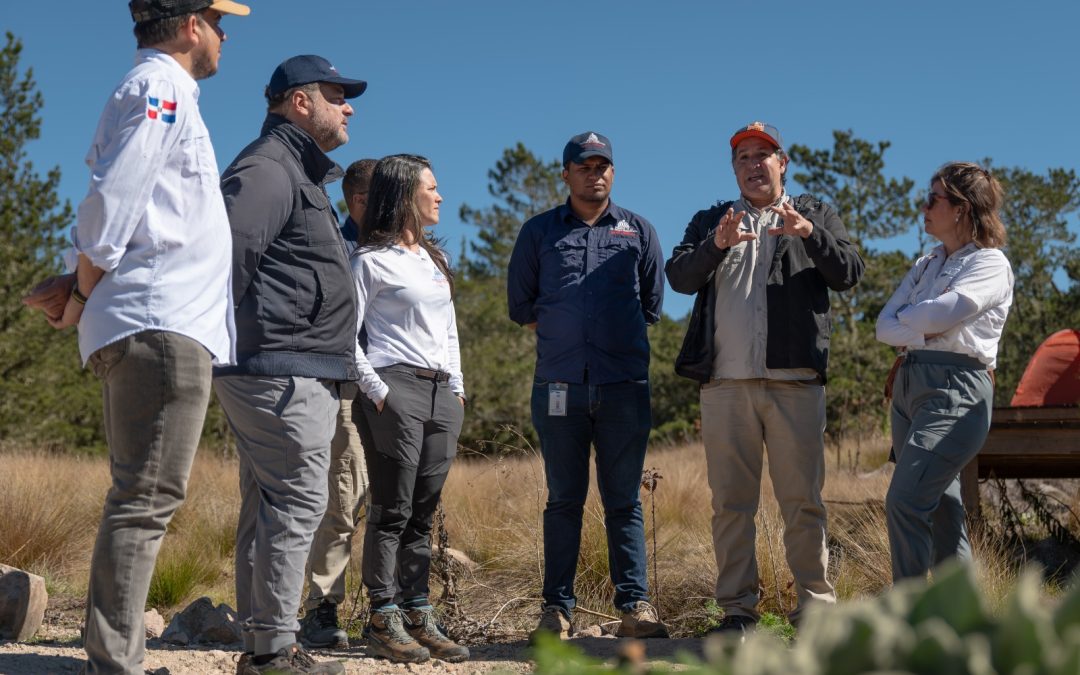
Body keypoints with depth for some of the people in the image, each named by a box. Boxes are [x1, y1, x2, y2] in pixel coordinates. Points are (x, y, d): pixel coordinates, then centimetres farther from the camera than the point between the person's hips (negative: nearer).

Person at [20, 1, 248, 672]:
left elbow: (127, 209, 23)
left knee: (143, 499, 9)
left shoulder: (160, 92, 27)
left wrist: (82, 288, 9)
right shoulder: (158, 85, -4)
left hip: (162, 327, 10)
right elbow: (112, 201, -14)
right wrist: (83, 295, -3)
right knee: (147, 499, -12)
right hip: (162, 322, -10)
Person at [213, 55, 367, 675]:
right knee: (297, 502, -9)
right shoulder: (268, 168, -9)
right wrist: (237, 330, -17)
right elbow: (230, 246, -24)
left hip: (295, 372, 11)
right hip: (282, 370, -11)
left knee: (269, 506, 12)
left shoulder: (302, 173, 25)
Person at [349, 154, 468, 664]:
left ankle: (418, 618, 13)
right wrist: (374, 390, -14)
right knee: (392, 511, -6)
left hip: (441, 394, 7)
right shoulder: (372, 259, -2)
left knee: (423, 512, 8)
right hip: (395, 389, -7)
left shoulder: (434, 258, 21)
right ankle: (384, 622, 0)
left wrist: (457, 387, 15)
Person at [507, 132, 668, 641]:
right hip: (558, 387, 0)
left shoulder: (638, 232, 13)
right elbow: (521, 305, 15)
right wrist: (563, 337, 9)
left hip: (624, 387, 0)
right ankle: (557, 608, 7)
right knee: (563, 499, 3)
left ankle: (635, 606, 4)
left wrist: (620, 342, 12)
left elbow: (651, 305, 18)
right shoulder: (539, 232, 11)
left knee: (624, 500, 1)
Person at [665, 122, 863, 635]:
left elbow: (849, 274, 1)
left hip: (795, 382, -1)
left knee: (802, 500, -1)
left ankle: (816, 604, 6)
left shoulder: (814, 215, 15)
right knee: (730, 501, 3)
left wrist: (811, 235, -17)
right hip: (725, 383, 2)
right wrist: (716, 245, -18)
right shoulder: (710, 222, 18)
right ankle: (737, 608, 9)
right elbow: (678, 277, 2)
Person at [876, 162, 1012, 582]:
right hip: (909, 385, 8)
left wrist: (906, 318, 3)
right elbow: (885, 328, 9)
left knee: (904, 502, -19)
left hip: (956, 391, -8)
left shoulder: (991, 264, -3)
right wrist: (923, 330, -10)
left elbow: (938, 314, -17)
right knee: (941, 507, 7)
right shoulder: (926, 266, 20)